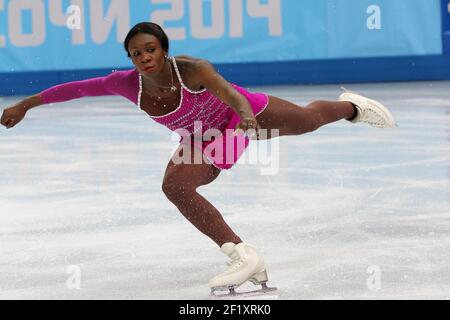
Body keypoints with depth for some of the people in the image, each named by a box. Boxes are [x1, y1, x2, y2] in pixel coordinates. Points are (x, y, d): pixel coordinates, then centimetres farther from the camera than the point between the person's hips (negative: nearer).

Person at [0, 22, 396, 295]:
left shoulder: (192, 69, -38)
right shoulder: (129, 83, -26)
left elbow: (229, 93, -56)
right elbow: (77, 87, -15)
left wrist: (245, 115, -78)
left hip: (243, 111, -3)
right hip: (205, 139, 3)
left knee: (310, 120, 19)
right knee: (174, 186, -22)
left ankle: (352, 106, 57)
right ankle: (244, 258, -21)